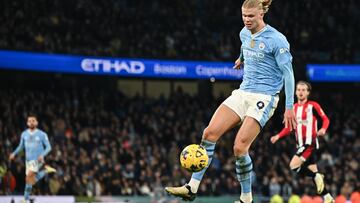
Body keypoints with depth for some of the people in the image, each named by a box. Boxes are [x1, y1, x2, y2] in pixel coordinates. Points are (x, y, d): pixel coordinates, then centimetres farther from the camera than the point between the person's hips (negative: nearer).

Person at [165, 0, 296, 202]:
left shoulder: (277, 40, -13)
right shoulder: (245, 33, 8)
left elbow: (288, 73, -11)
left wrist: (289, 106, -15)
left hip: (264, 98, -7)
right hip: (242, 93, 7)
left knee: (240, 147, -17)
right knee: (210, 132, -8)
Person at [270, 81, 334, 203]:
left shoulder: (313, 105, -4)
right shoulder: (293, 108, 13)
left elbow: (325, 119, -4)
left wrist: (323, 129, -24)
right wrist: (278, 136, 5)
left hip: (310, 142, -7)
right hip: (300, 144, 7)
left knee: (294, 165, -20)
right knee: (312, 170, 8)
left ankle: (317, 176, -4)